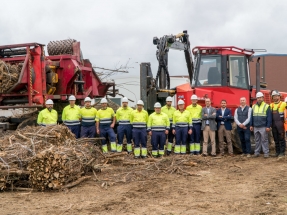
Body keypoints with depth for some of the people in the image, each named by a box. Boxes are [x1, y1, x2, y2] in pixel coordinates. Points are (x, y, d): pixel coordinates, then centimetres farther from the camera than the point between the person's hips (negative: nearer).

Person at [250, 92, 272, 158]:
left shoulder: (266, 106, -3)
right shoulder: (254, 106, 12)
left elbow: (269, 117, -6)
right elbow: (252, 117, 15)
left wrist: (268, 126, -11)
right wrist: (251, 125, 10)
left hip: (263, 127, -4)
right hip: (255, 127, 4)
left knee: (264, 140, -2)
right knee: (257, 140, 10)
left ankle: (266, 153, 2)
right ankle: (256, 152, 16)